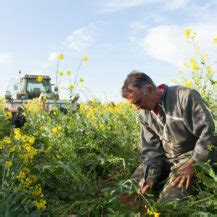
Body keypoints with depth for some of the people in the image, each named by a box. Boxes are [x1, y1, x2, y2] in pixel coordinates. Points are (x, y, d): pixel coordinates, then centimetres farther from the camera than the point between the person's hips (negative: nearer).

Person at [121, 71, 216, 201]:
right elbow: (150, 147, 1)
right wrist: (151, 176, -10)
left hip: (192, 156, -5)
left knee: (169, 198, -21)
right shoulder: (144, 114, -2)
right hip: (165, 157, 6)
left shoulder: (185, 96, -22)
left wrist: (192, 164, -22)